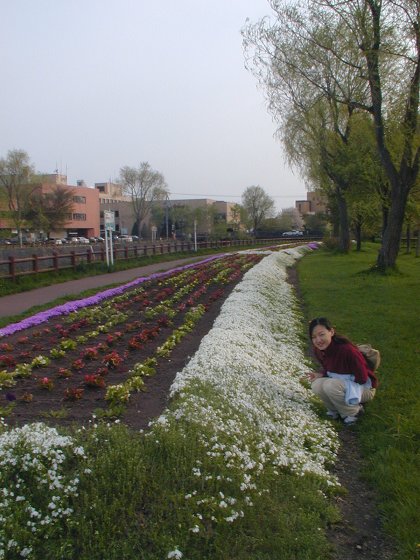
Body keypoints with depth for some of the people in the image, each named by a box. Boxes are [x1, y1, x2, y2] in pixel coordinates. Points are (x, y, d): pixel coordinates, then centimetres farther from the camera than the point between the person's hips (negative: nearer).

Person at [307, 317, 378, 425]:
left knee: (330, 385, -32)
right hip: (342, 384, 6)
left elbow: (362, 378, -23)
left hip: (364, 388, -6)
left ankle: (353, 411, -5)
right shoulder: (318, 350, -9)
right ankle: (335, 409, 6)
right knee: (316, 385, -21)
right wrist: (321, 374, -13)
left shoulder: (347, 350, -32)